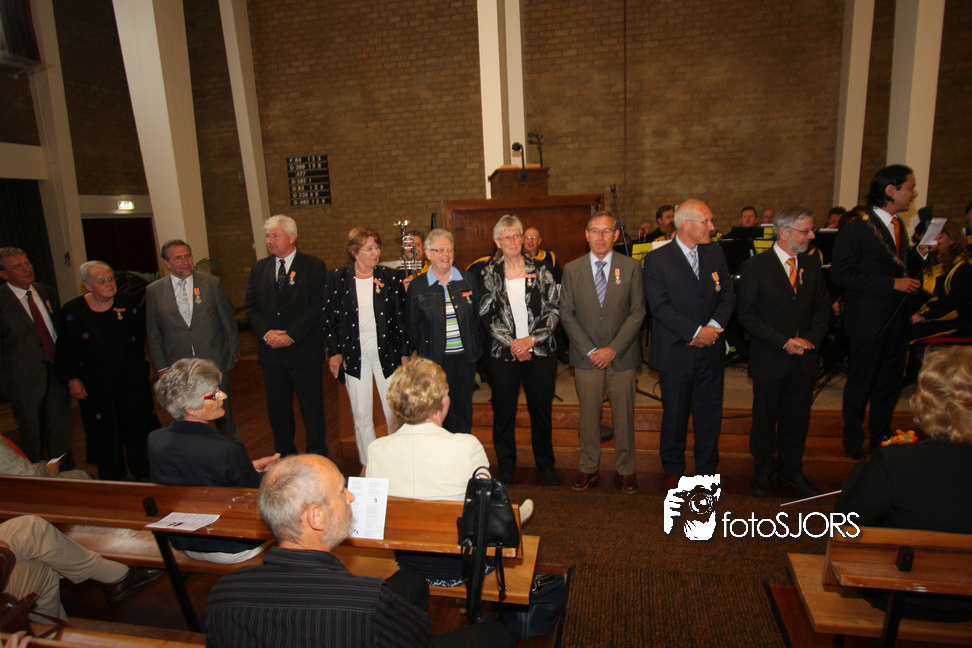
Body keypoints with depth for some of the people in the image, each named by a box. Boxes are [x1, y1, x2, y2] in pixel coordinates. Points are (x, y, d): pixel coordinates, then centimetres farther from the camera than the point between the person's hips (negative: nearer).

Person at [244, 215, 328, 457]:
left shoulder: (313, 266, -4)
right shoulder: (259, 268, 11)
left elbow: (318, 307, -11)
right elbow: (251, 307, 9)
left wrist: (291, 335, -16)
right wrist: (266, 333, -8)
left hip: (304, 350, -4)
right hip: (271, 351, 5)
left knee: (312, 407, 5)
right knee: (278, 408, 13)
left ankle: (317, 456, 20)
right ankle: (285, 457, 28)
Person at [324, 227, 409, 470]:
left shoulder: (390, 277, -1)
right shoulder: (336, 278, 0)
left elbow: (401, 317, 2)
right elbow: (329, 318, 4)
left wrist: (404, 353, 1)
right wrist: (334, 352, 0)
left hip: (386, 352, 0)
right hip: (354, 356, 0)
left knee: (395, 412, 7)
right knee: (361, 416, 9)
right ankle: (368, 464, 27)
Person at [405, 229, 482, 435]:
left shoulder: (468, 280, 3)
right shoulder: (418, 286, -2)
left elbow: (477, 315, 10)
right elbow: (412, 325, 5)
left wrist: (474, 345, 6)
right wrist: (425, 350, 3)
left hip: (465, 355, 2)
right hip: (436, 358, -2)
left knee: (464, 405, 11)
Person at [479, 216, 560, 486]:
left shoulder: (540, 270, 2)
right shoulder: (490, 273, 2)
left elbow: (554, 311, -1)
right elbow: (486, 316, 0)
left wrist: (532, 339, -11)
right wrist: (511, 343, -9)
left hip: (539, 351, 0)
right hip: (503, 353, 0)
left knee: (542, 410, 11)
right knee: (504, 413, 8)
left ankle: (546, 464, 31)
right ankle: (506, 468, 26)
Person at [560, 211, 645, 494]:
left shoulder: (631, 267, 0)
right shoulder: (572, 269, 2)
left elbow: (637, 312, -4)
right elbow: (566, 314, 0)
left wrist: (613, 349, -12)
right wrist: (589, 350, -8)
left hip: (622, 356, 0)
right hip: (586, 357, 1)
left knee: (624, 415, 9)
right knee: (588, 416, 9)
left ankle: (626, 470, 27)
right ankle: (588, 468, 26)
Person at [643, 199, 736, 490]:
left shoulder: (716, 254, 7)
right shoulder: (656, 260, -9)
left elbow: (728, 294, 6)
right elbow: (660, 306, -15)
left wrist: (714, 326, -11)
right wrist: (695, 332, -18)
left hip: (711, 350, 4)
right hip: (676, 353, -4)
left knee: (710, 415, 11)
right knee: (675, 415, 11)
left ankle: (707, 470, 30)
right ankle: (673, 469, 31)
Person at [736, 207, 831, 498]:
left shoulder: (812, 264, 5)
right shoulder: (755, 266, -10)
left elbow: (822, 308, 11)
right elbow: (747, 315, -12)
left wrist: (812, 339, -6)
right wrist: (783, 342, -16)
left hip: (804, 359, 4)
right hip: (769, 360, -4)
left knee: (797, 418, 14)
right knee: (765, 418, 10)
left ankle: (791, 470, 34)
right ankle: (763, 471, 29)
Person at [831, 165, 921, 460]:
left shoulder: (898, 225, 11)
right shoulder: (856, 229, -14)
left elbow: (900, 267, 19)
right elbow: (842, 274, -21)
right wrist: (893, 283, -21)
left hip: (896, 319, 7)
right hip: (868, 322, -7)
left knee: (890, 383, 15)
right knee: (860, 384, 7)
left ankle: (882, 438, 32)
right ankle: (853, 440, 24)